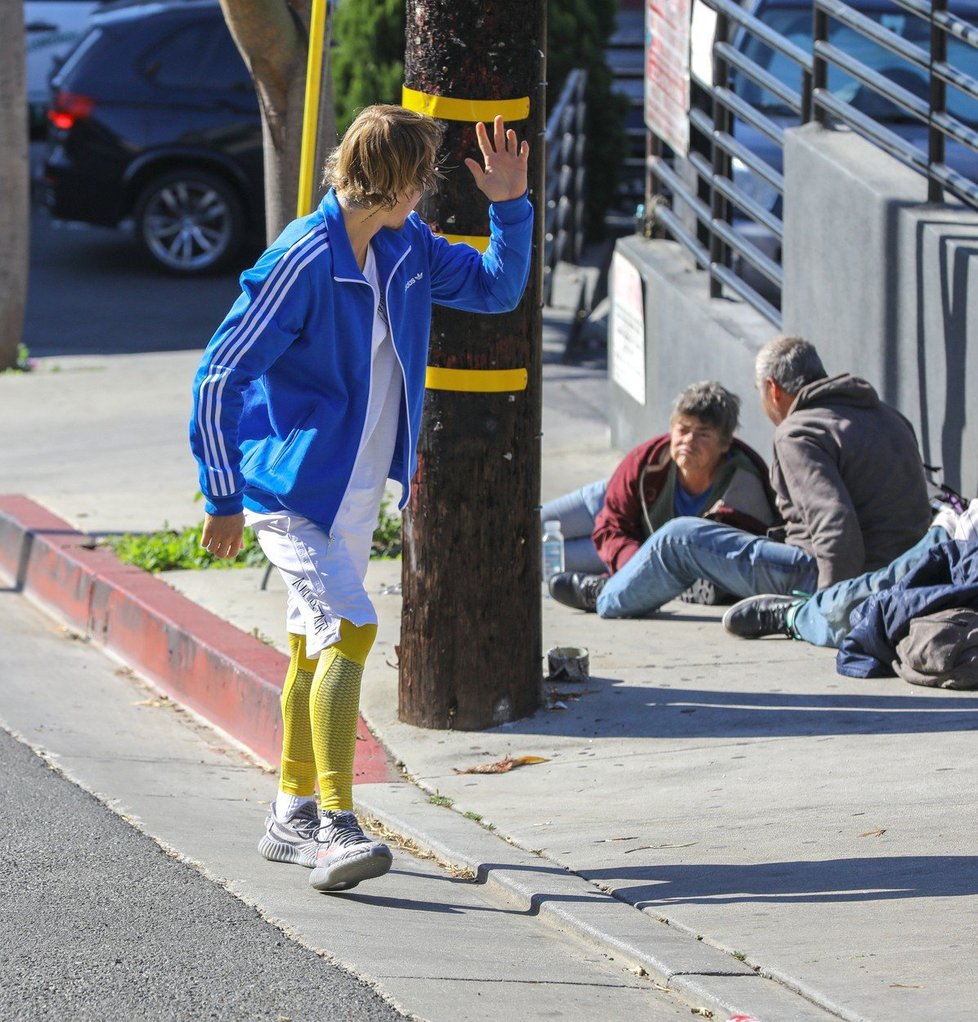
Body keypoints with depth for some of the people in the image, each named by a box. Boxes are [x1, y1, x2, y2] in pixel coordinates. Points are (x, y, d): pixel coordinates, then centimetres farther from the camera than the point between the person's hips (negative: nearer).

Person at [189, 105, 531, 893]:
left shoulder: (405, 249, 4)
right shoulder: (302, 262, -20)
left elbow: (498, 289, 17)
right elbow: (217, 378, -17)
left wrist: (512, 206, 1)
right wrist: (225, 498, -16)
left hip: (357, 489, 9)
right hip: (292, 489, -9)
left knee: (316, 645, 16)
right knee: (350, 629, -22)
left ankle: (294, 817, 28)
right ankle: (336, 830, -26)